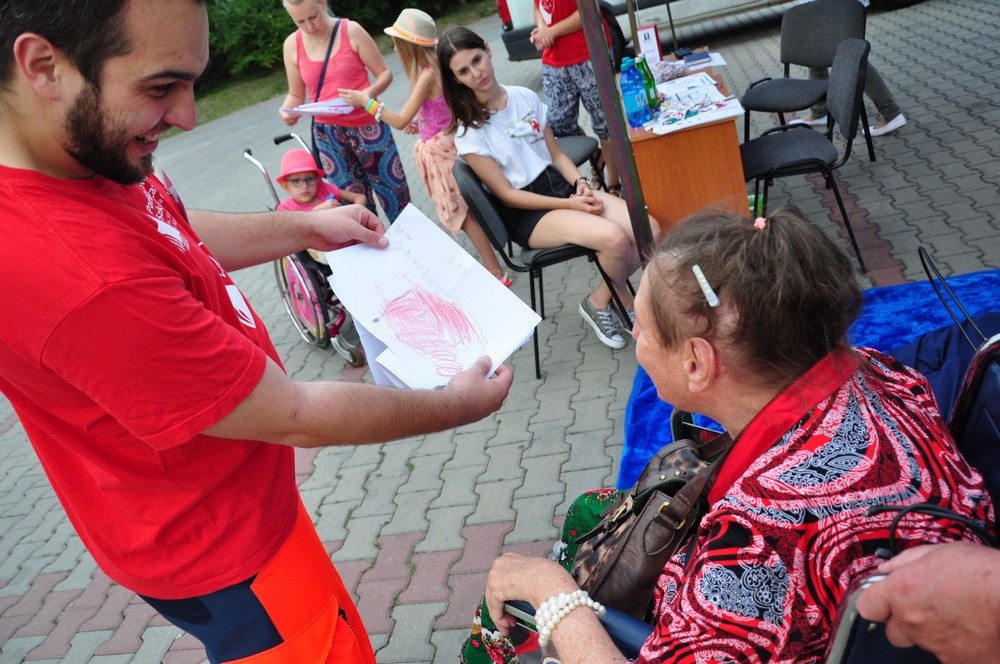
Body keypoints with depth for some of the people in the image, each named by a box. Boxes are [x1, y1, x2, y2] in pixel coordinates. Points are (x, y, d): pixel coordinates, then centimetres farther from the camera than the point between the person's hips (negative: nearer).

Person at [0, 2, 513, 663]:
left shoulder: (87, 157, -11)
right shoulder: (87, 280, -40)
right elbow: (296, 417, -28)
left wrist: (305, 227, 8)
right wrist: (460, 404, -14)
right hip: (219, 552, -8)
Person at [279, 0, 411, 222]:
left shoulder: (352, 31, -8)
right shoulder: (292, 45, 0)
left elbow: (384, 73, -6)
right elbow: (296, 95, 8)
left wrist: (370, 92, -27)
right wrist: (287, 110, -14)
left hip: (367, 126, -2)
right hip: (328, 134, 2)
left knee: (393, 189, 8)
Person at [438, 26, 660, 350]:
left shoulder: (526, 97, 6)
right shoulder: (469, 131, -10)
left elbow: (556, 153, 12)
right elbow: (507, 194, -11)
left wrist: (581, 185, -8)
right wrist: (569, 205, -16)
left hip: (562, 185, 6)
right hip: (527, 213, -6)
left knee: (649, 229, -15)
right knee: (614, 238, -29)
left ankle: (602, 299, 9)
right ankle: (624, 299, 5)